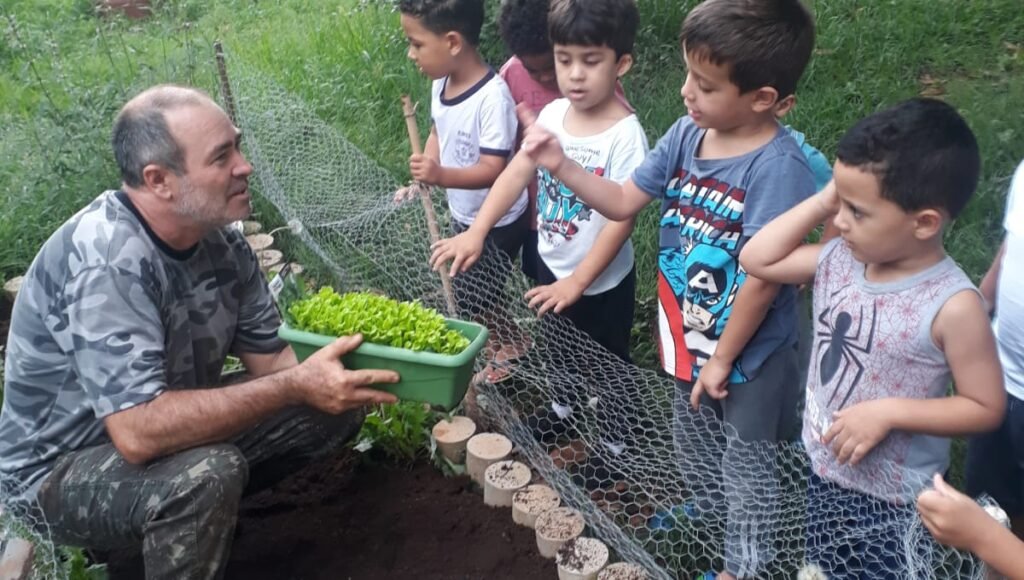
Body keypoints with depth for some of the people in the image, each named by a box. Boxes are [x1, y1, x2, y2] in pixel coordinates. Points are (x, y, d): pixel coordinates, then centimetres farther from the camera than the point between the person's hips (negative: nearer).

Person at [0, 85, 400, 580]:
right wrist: (296, 386, -35)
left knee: (336, 408, -2)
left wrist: (350, 368, -21)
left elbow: (270, 357, -2)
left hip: (165, 430, 8)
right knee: (209, 473, -36)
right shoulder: (105, 262, -31)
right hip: (61, 470, -7)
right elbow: (139, 432, -37)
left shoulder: (221, 239, -7)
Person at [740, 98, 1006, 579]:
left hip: (890, 501, -6)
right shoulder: (840, 260, -9)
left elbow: (986, 408, -18)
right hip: (817, 468, 6)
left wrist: (889, 412, -28)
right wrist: (820, 202, -10)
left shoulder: (952, 307, -25)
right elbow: (756, 259, -1)